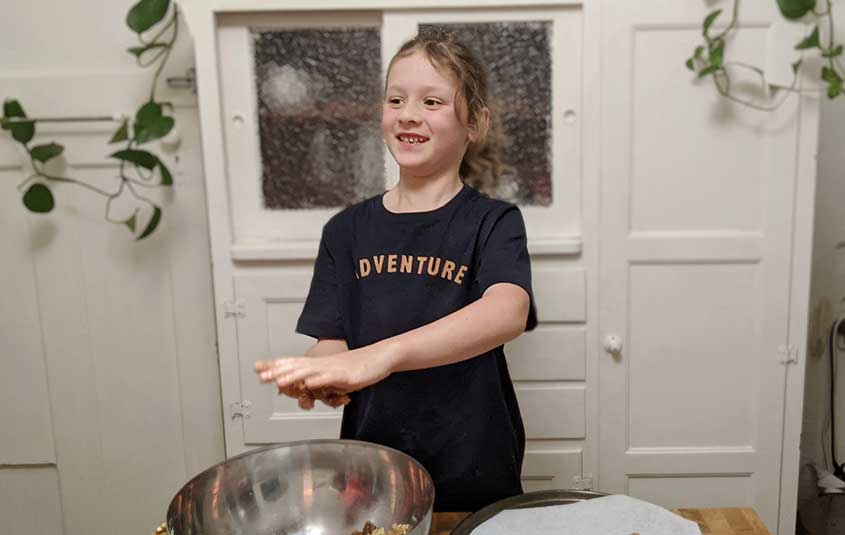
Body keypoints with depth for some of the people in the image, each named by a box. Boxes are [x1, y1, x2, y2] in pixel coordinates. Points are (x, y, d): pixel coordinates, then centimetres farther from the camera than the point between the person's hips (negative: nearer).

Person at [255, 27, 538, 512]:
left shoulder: (493, 222, -10)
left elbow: (508, 313, -29)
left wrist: (379, 356, -42)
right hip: (371, 472, 3)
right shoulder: (348, 230, 1)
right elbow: (332, 341, -3)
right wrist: (318, 375, -27)